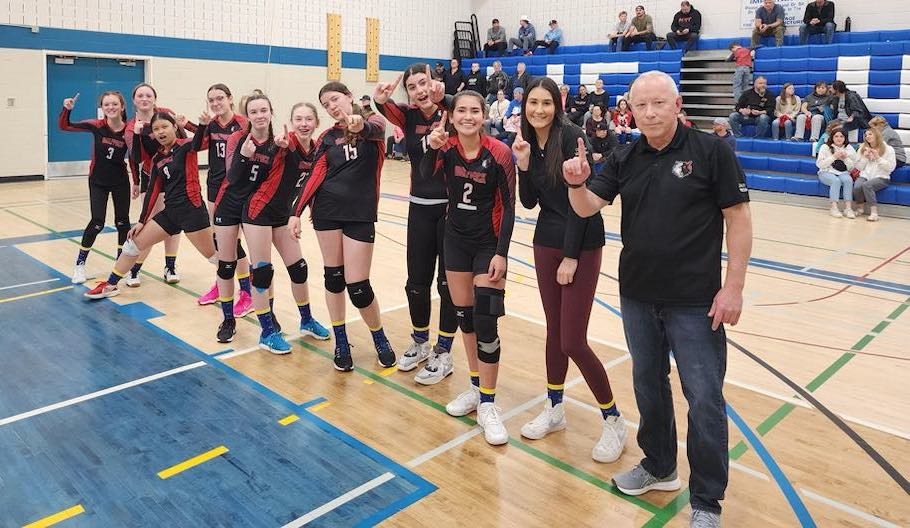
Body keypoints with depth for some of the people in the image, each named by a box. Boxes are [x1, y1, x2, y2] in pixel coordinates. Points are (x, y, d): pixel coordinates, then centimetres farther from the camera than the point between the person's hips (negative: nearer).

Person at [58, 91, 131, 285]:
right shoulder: (97, 126, -12)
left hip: (120, 181, 1)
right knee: (97, 223, -5)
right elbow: (64, 126, -7)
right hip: (97, 182, -1)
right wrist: (67, 109, -24)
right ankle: (80, 264, 10)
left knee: (122, 221, 8)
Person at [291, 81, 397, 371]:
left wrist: (361, 125, -48)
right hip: (327, 211, 4)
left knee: (357, 286, -4)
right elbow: (315, 176, 5)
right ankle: (341, 342, 25)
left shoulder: (372, 124, 0)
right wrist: (296, 212, -5)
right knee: (333, 276, 8)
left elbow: (378, 129, -25)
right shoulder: (328, 136, 9)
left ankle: (380, 339, 21)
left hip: (361, 214, -3)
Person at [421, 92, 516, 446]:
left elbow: (508, 206, -11)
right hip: (456, 239, 5)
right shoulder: (448, 147, -3)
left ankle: (487, 405, 4)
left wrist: (501, 253, -15)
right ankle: (476, 387, 28)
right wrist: (433, 148, -36)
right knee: (463, 314, 11)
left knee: (485, 322, -8)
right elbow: (427, 176, -19)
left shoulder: (499, 153, -14)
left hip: (489, 243, -4)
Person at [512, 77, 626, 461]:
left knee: (572, 341, -7)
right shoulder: (528, 143, 7)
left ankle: (613, 420, 12)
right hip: (546, 241, 6)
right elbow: (529, 203, 5)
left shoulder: (572, 137, -13)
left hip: (581, 245, -6)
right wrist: (523, 165, -10)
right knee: (554, 329, 13)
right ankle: (554, 408, 29)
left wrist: (571, 256, -15)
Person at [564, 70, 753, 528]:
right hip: (637, 296, 5)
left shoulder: (711, 151, -8)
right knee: (649, 385, 19)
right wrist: (576, 183, -26)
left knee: (704, 400, 3)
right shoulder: (624, 159, 3)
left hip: (695, 300, -4)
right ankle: (658, 466, 40)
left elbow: (738, 218, -8)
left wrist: (733, 286, -12)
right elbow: (587, 207, -3)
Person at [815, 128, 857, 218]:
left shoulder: (849, 148, 9)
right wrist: (833, 157, -16)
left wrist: (845, 158, -11)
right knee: (836, 181, -34)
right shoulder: (825, 147, 1)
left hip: (843, 173, 3)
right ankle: (834, 207, -34)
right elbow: (819, 164, -8)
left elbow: (852, 168, 6)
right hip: (827, 172, -2)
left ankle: (848, 208, -32)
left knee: (848, 180, -31)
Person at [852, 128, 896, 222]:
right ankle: (861, 208, -5)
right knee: (857, 187, -32)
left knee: (866, 185, -36)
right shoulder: (862, 149, 15)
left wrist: (878, 157, -10)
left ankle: (874, 212, -34)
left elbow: (891, 167, -3)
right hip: (865, 176, 3)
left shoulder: (888, 149, 4)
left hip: (881, 178, -3)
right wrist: (864, 157, -3)